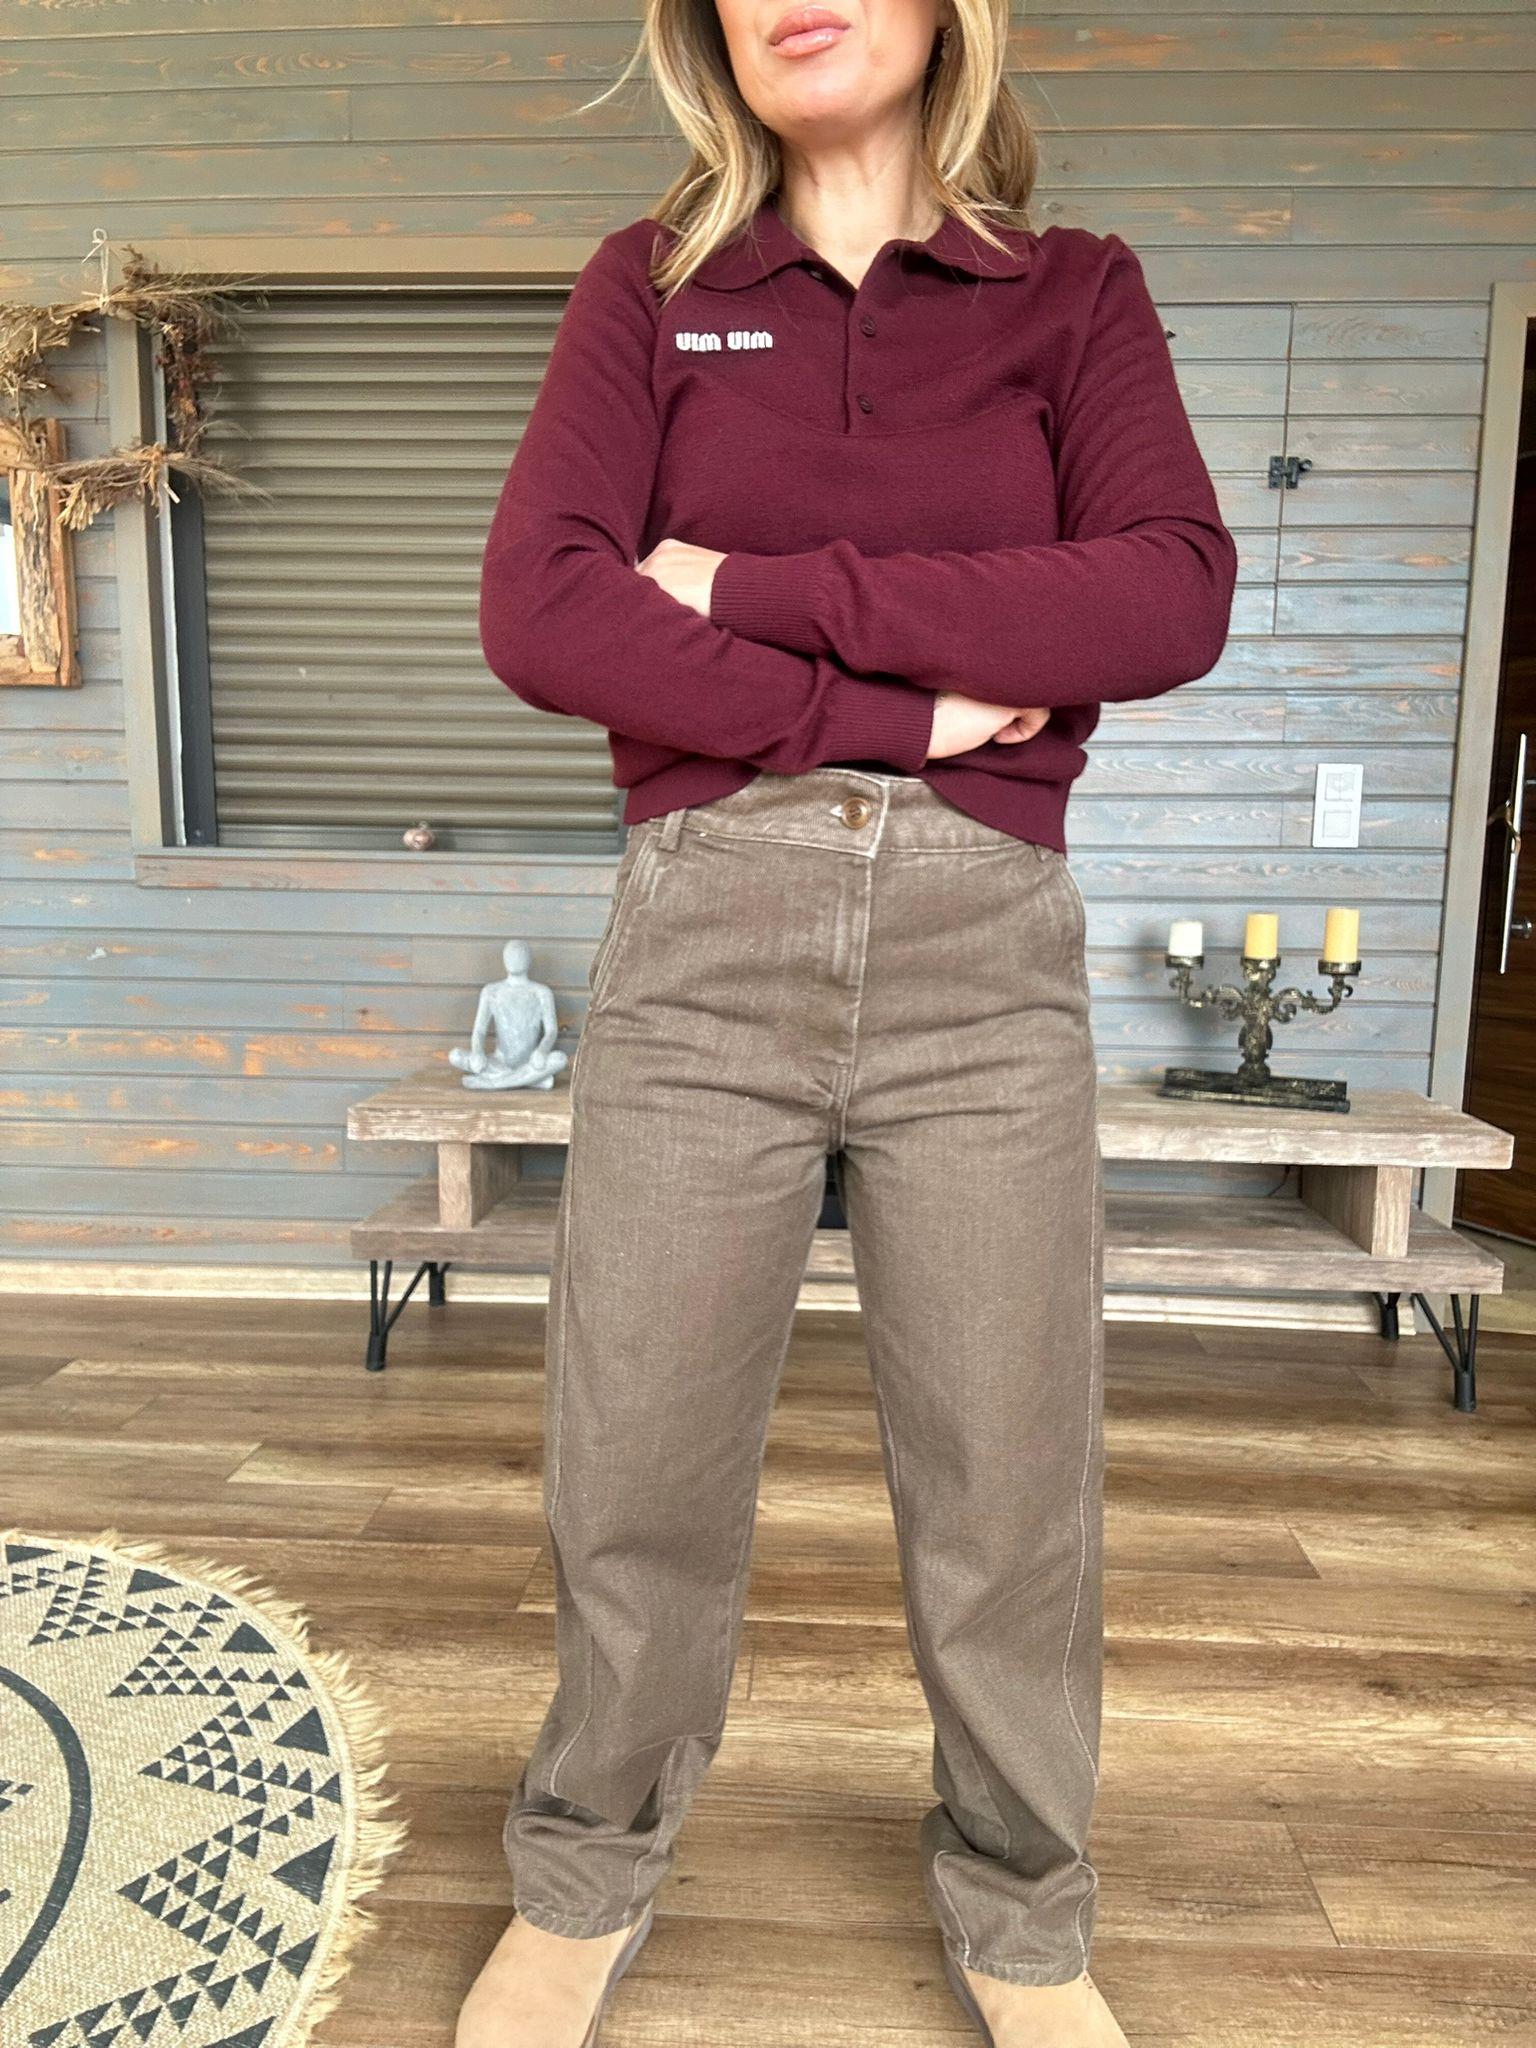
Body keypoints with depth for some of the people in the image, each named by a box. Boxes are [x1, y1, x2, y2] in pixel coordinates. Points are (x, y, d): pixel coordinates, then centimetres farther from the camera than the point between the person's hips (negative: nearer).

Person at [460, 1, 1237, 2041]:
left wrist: (764, 588, -8)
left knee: (1012, 1489, 8)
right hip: (702, 934, 0)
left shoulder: (1076, 292, 14)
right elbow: (539, 608, -3)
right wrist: (908, 698, -9)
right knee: (637, 1473, 8)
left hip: (988, 949, 1)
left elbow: (1175, 593, -5)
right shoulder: (648, 287, 13)